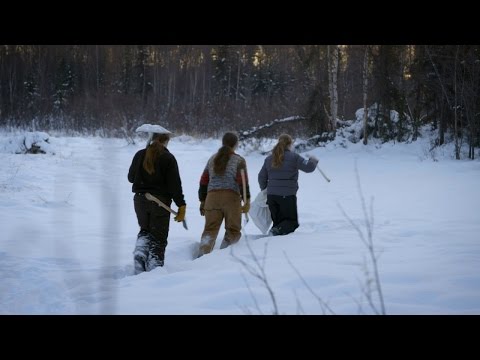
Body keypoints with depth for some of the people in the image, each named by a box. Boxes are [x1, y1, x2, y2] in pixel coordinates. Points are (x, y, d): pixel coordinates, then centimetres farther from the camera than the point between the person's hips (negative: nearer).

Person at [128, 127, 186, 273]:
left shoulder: (140, 155, 3)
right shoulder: (168, 158, -9)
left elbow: (131, 177, 13)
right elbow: (174, 184, -12)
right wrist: (181, 206, -8)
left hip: (139, 199, 4)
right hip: (160, 200, -4)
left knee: (145, 230, 22)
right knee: (159, 236, 5)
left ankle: (140, 251, -4)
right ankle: (154, 266, 1)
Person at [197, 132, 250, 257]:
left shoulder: (213, 159, 17)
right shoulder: (239, 160, 2)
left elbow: (203, 181, 17)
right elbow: (243, 182, -8)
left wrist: (202, 200, 23)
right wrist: (247, 200, -8)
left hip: (212, 196, 4)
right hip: (231, 197, -4)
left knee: (210, 229, 5)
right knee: (233, 230, 7)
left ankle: (202, 254, -14)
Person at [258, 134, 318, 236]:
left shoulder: (269, 158, 11)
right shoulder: (293, 157, -6)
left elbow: (261, 177, 14)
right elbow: (308, 167, -7)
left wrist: (264, 190, 30)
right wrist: (313, 160, 15)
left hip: (271, 195, 5)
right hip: (288, 195, -5)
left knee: (278, 221, 17)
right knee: (292, 221, 4)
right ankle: (278, 230, -22)